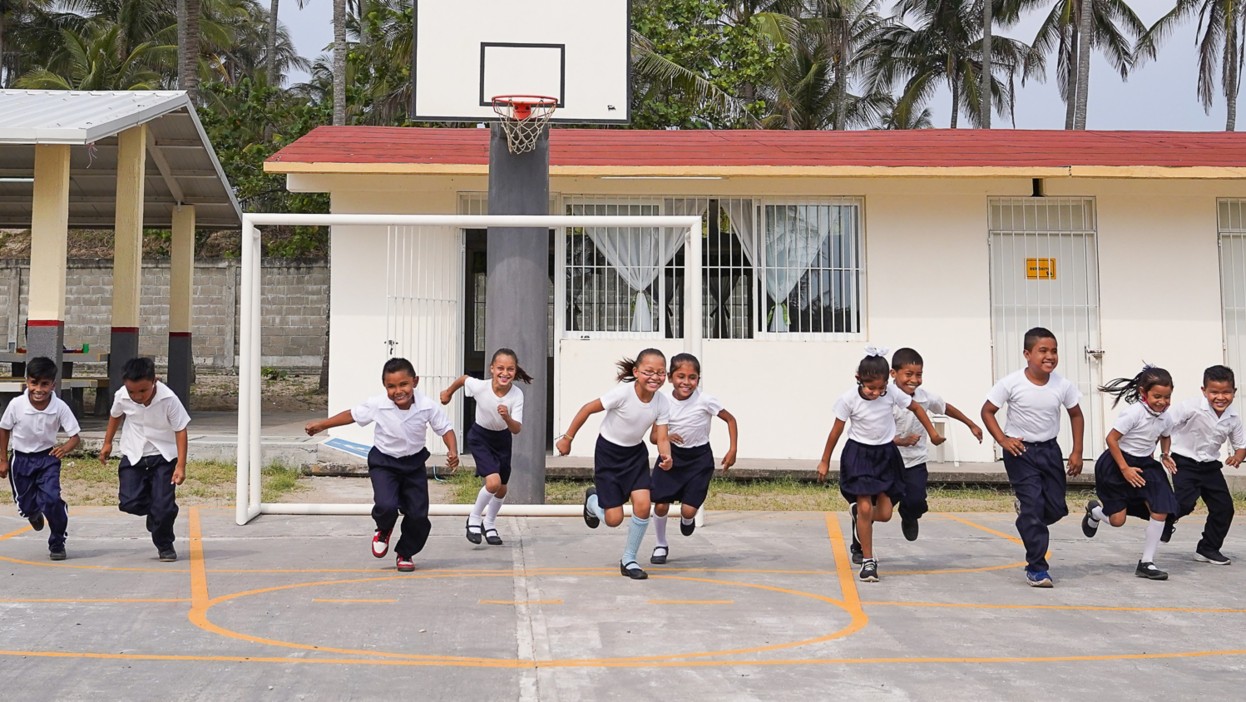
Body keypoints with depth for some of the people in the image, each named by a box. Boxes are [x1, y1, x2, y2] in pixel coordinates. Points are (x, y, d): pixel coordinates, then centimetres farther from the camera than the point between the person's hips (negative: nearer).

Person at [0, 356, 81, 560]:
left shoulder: (60, 407, -21)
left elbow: (75, 436, -15)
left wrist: (65, 448, -37)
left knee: (52, 499, -19)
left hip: (48, 457, -1)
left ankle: (57, 543, 4)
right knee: (26, 506, 8)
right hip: (21, 459, 1)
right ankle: (35, 512, 50)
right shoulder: (16, 405, -19)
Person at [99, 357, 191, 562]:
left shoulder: (168, 399, -24)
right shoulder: (122, 397, -14)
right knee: (129, 503, -9)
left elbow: (180, 430, -17)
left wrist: (181, 466, -20)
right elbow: (115, 415, 10)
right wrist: (107, 443, 18)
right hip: (133, 455, 3)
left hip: (163, 455, -3)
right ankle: (154, 513, 24)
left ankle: (165, 545, 16)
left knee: (164, 505, -8)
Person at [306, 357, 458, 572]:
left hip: (414, 463, 1)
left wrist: (453, 452, -25)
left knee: (418, 515, -1)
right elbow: (352, 415, -3)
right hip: (384, 462, -1)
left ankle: (405, 553, 27)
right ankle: (383, 531, 15)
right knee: (386, 505, -23)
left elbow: (445, 429, -8)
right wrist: (321, 425, 3)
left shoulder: (427, 407, -20)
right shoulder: (377, 405, -19)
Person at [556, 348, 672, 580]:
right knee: (613, 519, -5)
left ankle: (629, 560, 6)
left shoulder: (662, 403, -16)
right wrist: (567, 438, -10)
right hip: (608, 452, -4)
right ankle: (592, 500, 33)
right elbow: (588, 409, -17)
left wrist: (666, 457, -37)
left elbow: (661, 438, -14)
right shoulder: (623, 393, -28)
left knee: (643, 504, -16)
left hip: (636, 453, 4)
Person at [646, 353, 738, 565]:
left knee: (688, 510, -10)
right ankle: (661, 545, 22)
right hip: (671, 456, 2)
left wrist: (733, 450, -11)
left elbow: (730, 420, -5)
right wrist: (666, 437, -26)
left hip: (699, 459, -2)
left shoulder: (705, 401, -18)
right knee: (660, 505, -6)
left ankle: (687, 521, 31)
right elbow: (653, 436, -3)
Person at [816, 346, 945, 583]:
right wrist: (825, 461, 3)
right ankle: (868, 561, 1)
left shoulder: (892, 394, -14)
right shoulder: (848, 399, -18)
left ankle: (857, 513, 34)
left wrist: (933, 434, 13)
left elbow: (916, 408, 6)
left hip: (886, 454, 3)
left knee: (884, 514, -1)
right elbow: (836, 431, -5)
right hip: (859, 454, -3)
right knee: (865, 508, -13)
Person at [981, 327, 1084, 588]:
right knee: (1033, 506, -10)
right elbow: (987, 411, -6)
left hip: (1049, 449, 4)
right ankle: (1036, 569, -1)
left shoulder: (1062, 385, -9)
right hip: (1020, 451, -4)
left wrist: (1077, 452, 3)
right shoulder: (1011, 383, -17)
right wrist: (1003, 440, -16)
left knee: (1056, 509, 6)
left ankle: (1026, 520, 40)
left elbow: (1076, 415, 7)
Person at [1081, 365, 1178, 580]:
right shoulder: (1134, 413, -23)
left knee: (1160, 512, -9)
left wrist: (1165, 455, 3)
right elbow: (1111, 439, -21)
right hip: (1117, 465, -6)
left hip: (1145, 465, 6)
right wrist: (1125, 469, -21)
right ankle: (1094, 512, 34)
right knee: (1117, 520, -4)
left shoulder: (1166, 418, -2)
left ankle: (1146, 563, 3)